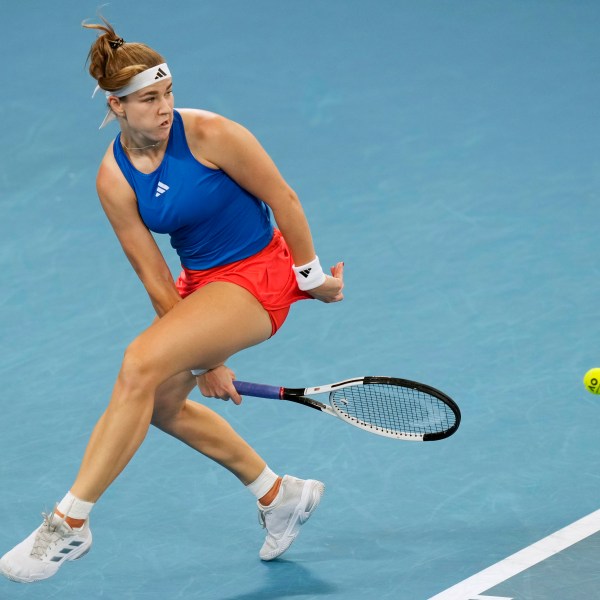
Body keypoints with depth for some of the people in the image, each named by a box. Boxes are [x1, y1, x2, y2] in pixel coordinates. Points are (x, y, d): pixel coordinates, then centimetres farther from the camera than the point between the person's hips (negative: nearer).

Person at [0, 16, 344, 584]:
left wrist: (312, 274, -3)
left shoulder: (211, 134, -21)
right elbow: (155, 278, -6)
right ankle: (279, 495, 32)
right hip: (200, 281, 7)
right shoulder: (113, 179, -9)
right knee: (161, 403, 13)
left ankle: (70, 523, -19)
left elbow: (282, 199, -10)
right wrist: (204, 360, -6)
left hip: (258, 276, -7)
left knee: (141, 365, -23)